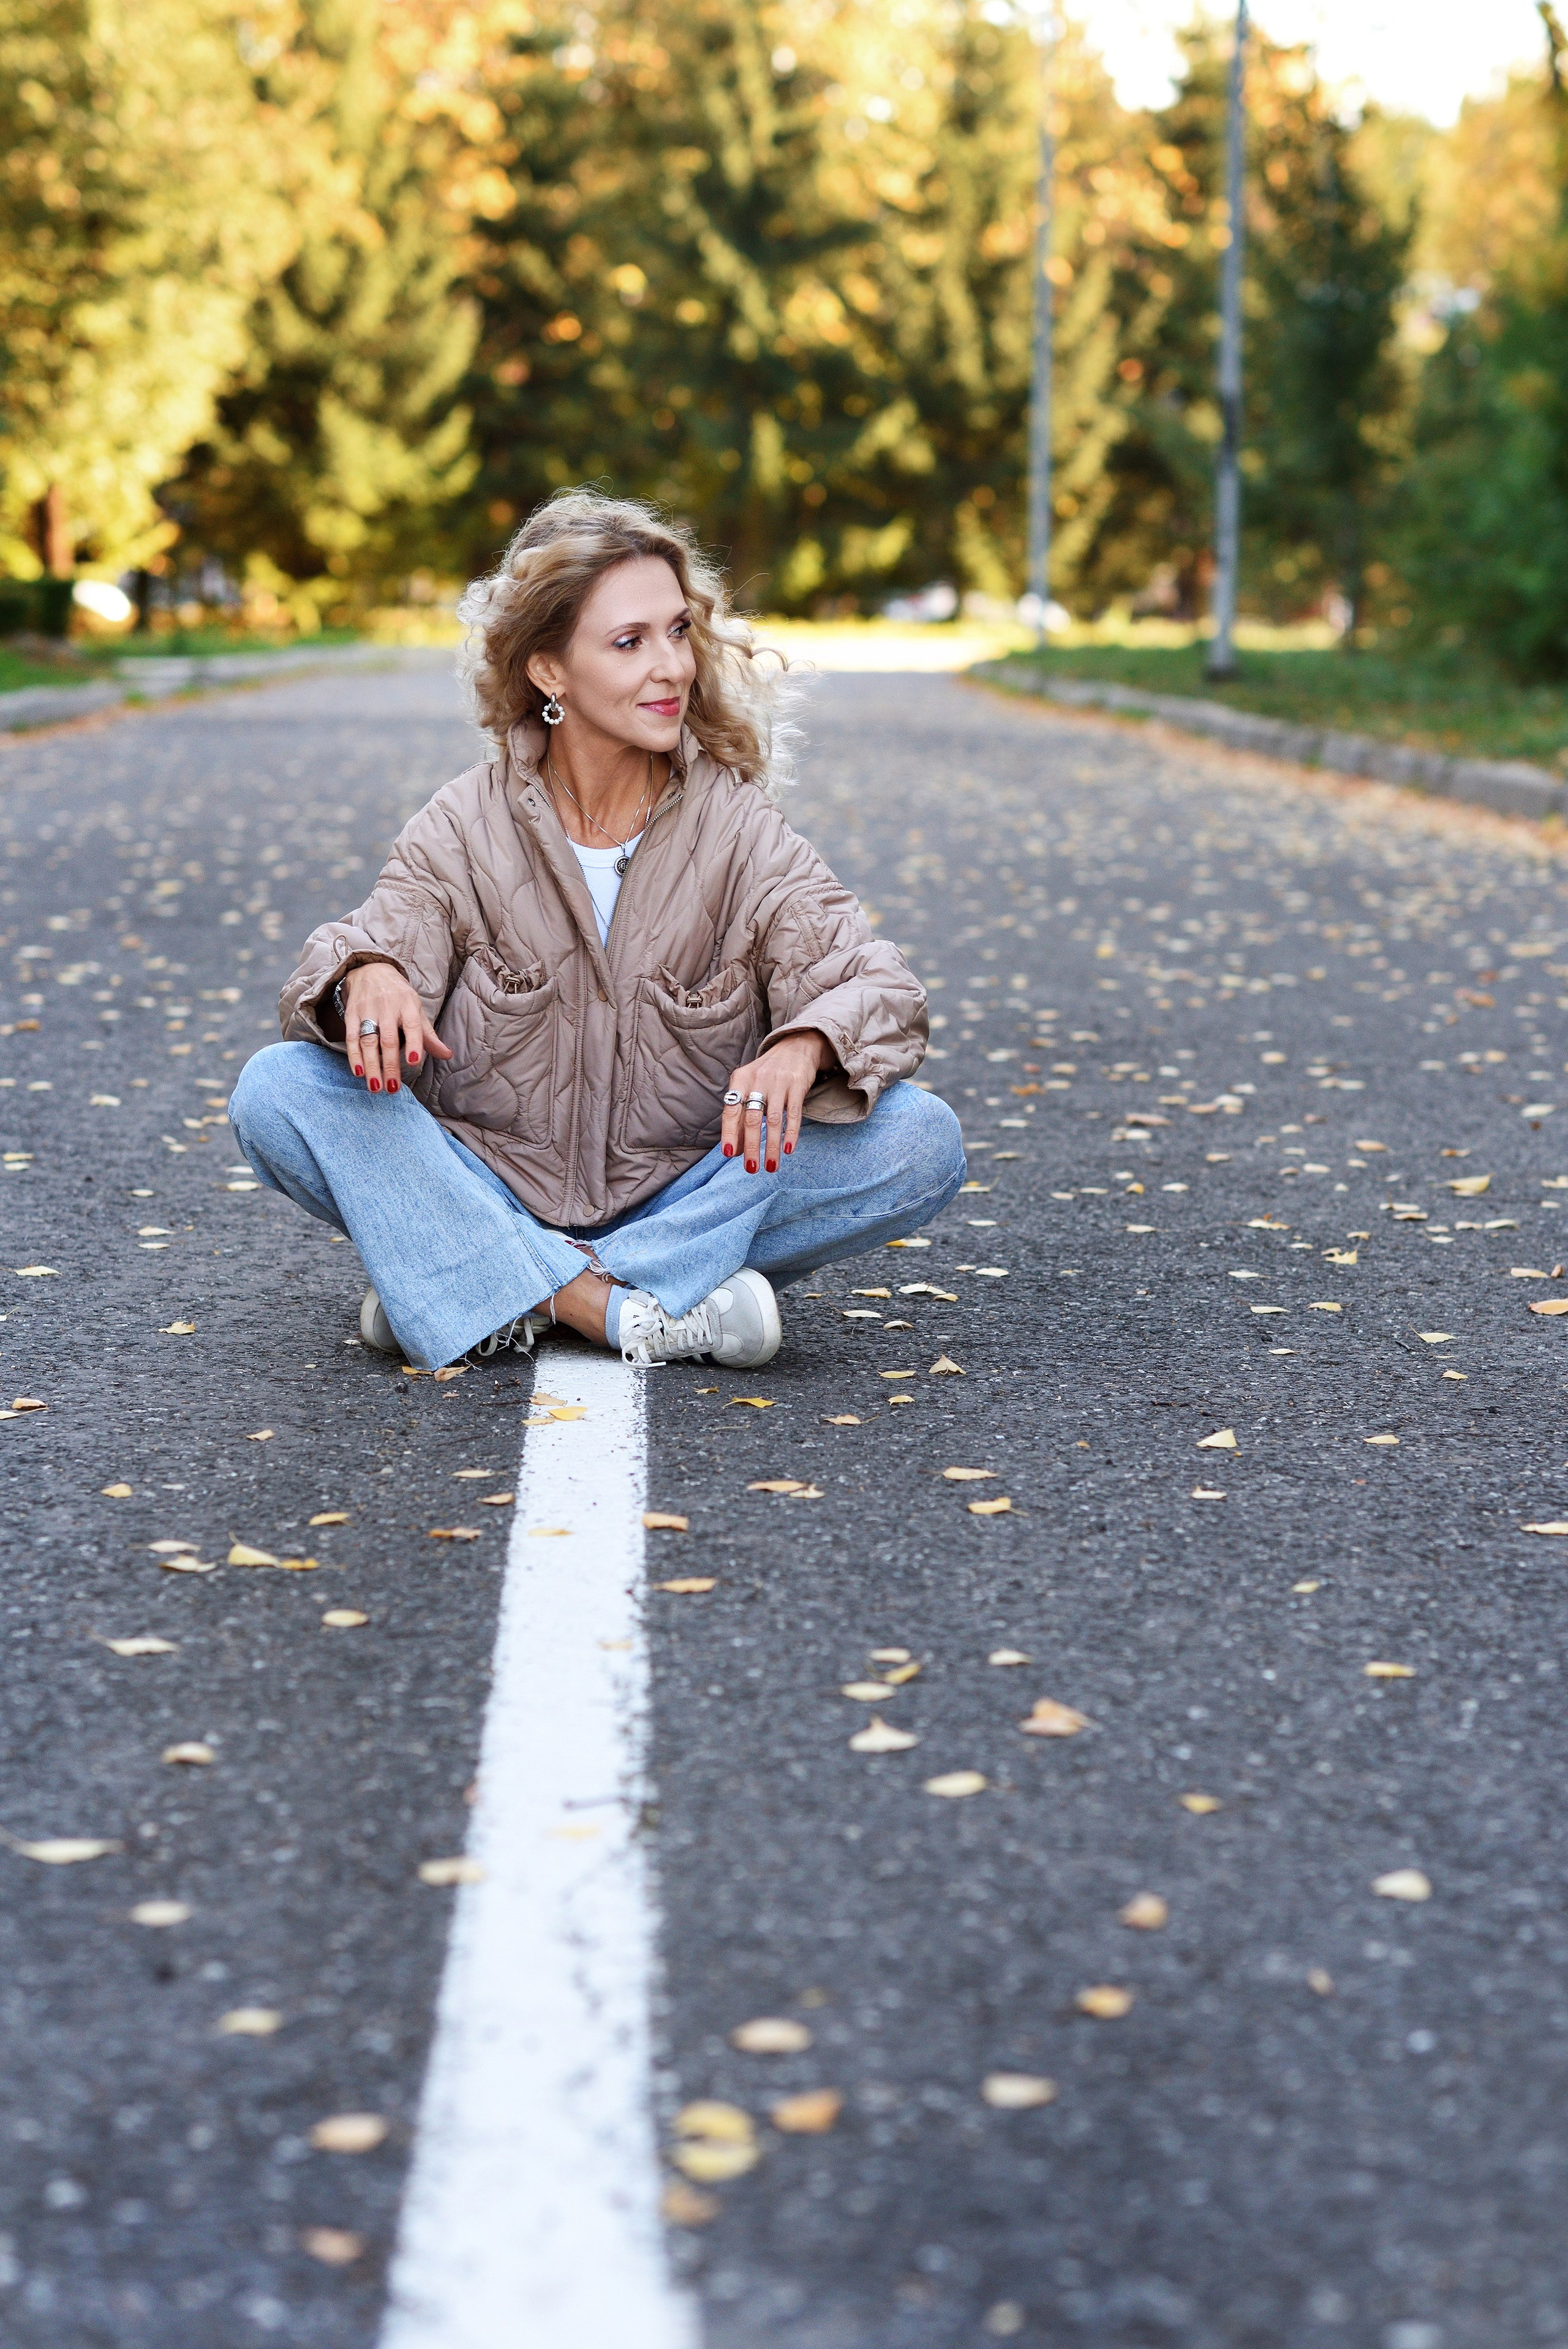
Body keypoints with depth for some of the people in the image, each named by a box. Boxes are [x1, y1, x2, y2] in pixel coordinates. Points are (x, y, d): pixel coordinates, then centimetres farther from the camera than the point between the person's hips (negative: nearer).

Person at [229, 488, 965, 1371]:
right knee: (278, 1091, -22)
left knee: (920, 1139, -24)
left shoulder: (738, 828, -3)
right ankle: (629, 1313, -29)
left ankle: (491, 1298, -23)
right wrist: (369, 976, -38)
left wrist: (803, 1049, -36)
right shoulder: (462, 831, -2)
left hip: (686, 1199, 0)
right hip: (487, 1193, 0)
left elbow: (880, 987, -12)